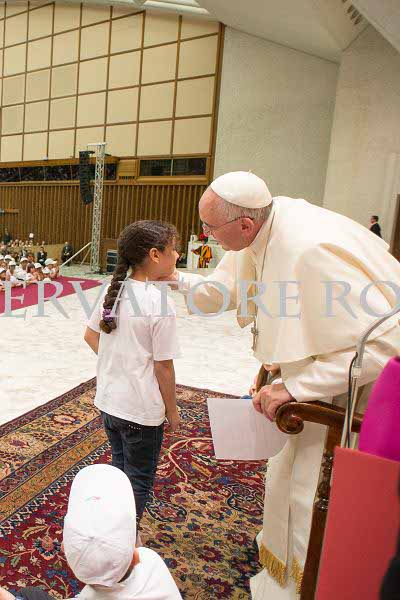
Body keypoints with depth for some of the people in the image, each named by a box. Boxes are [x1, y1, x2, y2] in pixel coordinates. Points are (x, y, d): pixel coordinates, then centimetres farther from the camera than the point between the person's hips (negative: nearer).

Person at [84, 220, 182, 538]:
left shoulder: (113, 290, -3)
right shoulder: (161, 303, -23)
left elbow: (90, 335, 7)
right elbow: (163, 366, -18)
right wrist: (172, 410, -5)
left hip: (108, 400, 7)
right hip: (142, 409, -7)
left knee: (119, 466, 28)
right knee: (139, 480, 16)